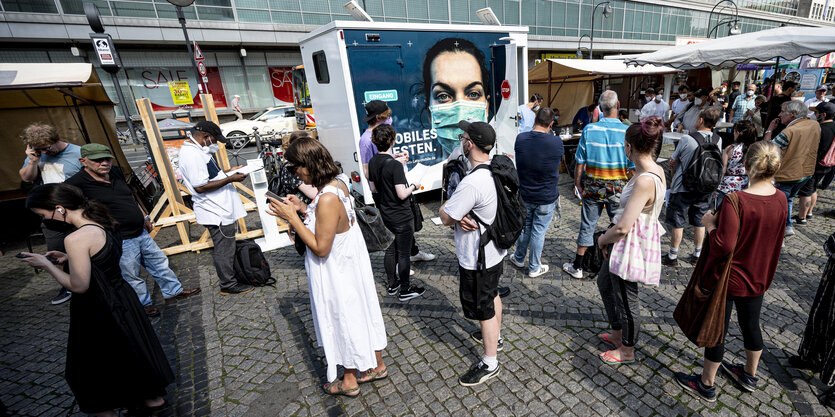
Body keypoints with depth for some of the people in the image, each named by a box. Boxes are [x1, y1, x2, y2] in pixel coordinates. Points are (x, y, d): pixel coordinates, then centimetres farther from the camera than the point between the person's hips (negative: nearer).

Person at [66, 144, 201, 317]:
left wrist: (145, 217, 20)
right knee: (131, 277, 9)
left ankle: (173, 291, 34)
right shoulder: (77, 183, -15)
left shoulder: (116, 173, 6)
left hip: (141, 233, 7)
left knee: (159, 263, 18)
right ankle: (144, 304, 28)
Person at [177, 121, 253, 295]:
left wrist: (227, 171, 14)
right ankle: (228, 285, 15)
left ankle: (231, 276, 34)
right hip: (216, 212, -11)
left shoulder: (197, 150, 13)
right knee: (224, 250, 2)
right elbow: (200, 186, -26)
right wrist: (230, 179, -22)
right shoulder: (192, 154, -21)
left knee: (226, 247, 20)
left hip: (220, 209, 11)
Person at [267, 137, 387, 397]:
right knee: (363, 309, 21)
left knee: (344, 319, 12)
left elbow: (320, 248, -24)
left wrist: (292, 218, -21)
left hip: (337, 274, -8)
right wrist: (303, 208, 0)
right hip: (352, 264, 9)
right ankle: (377, 365, 44)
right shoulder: (338, 182, -2)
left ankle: (349, 381, 38)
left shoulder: (327, 199, -30)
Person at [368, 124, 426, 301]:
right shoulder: (395, 165, -23)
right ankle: (405, 290, 20)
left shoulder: (373, 162, 1)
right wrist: (413, 186, -7)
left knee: (390, 250, 19)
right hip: (402, 217, -8)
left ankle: (392, 285, 34)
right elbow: (402, 194, -24)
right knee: (404, 254, 6)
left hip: (386, 215, 8)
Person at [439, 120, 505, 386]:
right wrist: (461, 214, -13)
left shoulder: (471, 183, -33)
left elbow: (445, 218, -24)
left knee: (483, 310, 8)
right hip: (495, 251, 10)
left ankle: (490, 364, 27)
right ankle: (495, 336, 53)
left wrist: (445, 206, -3)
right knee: (492, 295, 28)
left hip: (477, 260, -9)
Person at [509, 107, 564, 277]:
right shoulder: (556, 142, -18)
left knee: (524, 227, 21)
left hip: (524, 195, 3)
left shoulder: (520, 139, -11)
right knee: (538, 231, 10)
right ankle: (534, 268, 25)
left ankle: (519, 258, 40)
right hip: (547, 198, -3)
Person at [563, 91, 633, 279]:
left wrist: (577, 183, 7)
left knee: (587, 225, 10)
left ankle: (577, 267, 19)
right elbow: (633, 167, -5)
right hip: (618, 187, 0)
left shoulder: (589, 129, -7)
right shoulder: (627, 132, -9)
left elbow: (580, 162, -4)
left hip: (592, 185, 1)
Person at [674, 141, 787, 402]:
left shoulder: (735, 201, -27)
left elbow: (724, 246, -28)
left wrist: (710, 224, -13)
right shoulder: (781, 200, -5)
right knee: (751, 324, 25)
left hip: (727, 280, -7)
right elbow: (772, 236, 10)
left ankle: (706, 385, 26)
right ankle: (750, 375, 48)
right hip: (758, 277, 7)